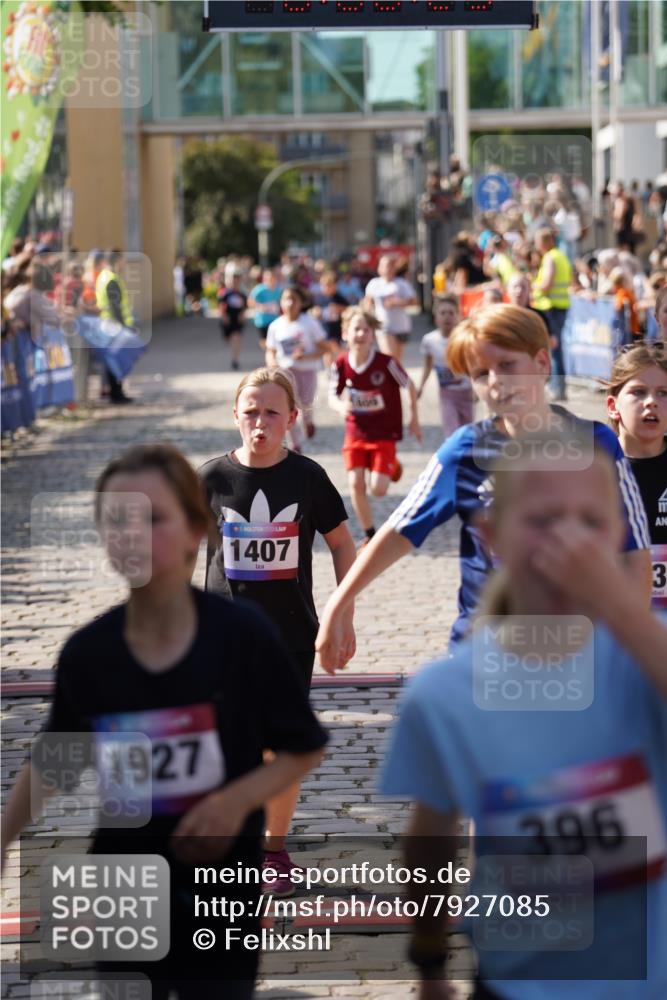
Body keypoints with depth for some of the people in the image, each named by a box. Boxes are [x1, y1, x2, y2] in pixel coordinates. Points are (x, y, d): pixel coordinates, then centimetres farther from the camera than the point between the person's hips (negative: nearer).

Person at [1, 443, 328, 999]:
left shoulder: (243, 636, -16)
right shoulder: (85, 653, -9)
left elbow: (305, 749, -5)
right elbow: (50, 764, 7)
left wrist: (239, 798, -21)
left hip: (222, 895, -2)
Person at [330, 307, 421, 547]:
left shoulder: (386, 363, -20)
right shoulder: (341, 364, -12)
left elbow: (410, 387, -5)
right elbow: (333, 395, 0)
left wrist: (414, 419, 4)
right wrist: (341, 406, -25)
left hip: (384, 433, -3)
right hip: (356, 432, 3)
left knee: (377, 489, -9)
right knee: (356, 484, -5)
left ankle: (393, 466, 28)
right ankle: (369, 535, 12)